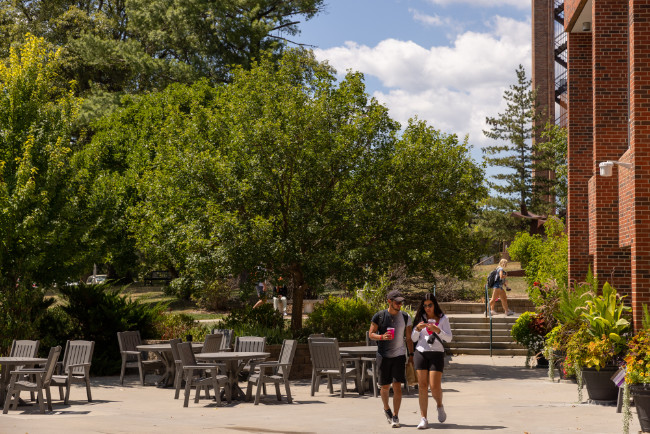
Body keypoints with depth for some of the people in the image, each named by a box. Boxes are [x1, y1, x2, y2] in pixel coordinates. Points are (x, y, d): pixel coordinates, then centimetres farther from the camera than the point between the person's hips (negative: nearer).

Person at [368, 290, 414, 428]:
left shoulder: (406, 317, 2)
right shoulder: (379, 316, -3)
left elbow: (409, 338, 8)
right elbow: (371, 334, 2)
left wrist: (411, 355, 4)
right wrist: (382, 337, -18)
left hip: (399, 355, 0)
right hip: (383, 356, 0)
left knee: (397, 386, -9)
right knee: (385, 386, 8)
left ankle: (395, 417, -2)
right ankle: (386, 409, 36)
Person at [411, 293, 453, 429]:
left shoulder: (443, 319, 6)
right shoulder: (420, 318, 11)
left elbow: (449, 338, -1)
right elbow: (413, 339, 10)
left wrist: (437, 330, -17)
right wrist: (417, 328, -10)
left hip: (436, 353, -2)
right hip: (421, 353, 2)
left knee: (435, 386, -10)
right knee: (422, 385, -4)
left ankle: (440, 406, 23)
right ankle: (423, 419, -2)